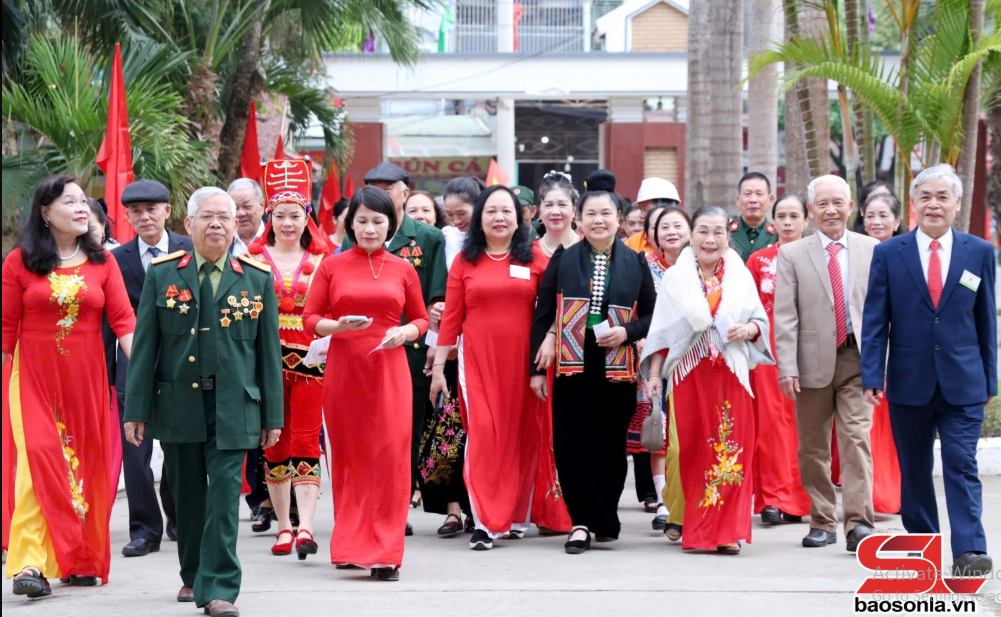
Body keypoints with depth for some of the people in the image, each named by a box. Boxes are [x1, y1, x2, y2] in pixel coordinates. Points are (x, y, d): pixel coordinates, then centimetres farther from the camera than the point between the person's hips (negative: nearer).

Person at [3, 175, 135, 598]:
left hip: (86, 379, 3)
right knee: (38, 458, -14)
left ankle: (82, 560, 20)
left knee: (87, 463, 7)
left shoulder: (102, 262, 5)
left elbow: (123, 319, -1)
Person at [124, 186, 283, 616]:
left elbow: (269, 351, 6)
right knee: (188, 496, 12)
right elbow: (144, 346, 3)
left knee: (225, 496, -8)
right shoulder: (162, 275, 4)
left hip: (232, 407, -1)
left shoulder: (258, 279, 4)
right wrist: (136, 410, -2)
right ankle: (192, 576, 30)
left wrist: (272, 416, 4)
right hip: (177, 404, 1)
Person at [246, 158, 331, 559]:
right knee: (274, 443, 4)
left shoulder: (321, 260, 8)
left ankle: (305, 528, -13)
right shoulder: (253, 258, 7)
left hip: (310, 358, -1)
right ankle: (284, 527, 12)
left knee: (305, 442, -7)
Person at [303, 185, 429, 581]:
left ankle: (385, 553, -3)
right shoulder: (332, 266, 5)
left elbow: (421, 319, 13)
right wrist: (338, 325, -15)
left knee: (389, 456, -7)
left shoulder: (403, 269, 8)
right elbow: (310, 318, 4)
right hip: (343, 369, 0)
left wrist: (405, 333, -8)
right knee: (348, 458, 3)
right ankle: (351, 547, 14)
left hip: (388, 371, 0)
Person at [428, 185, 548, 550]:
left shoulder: (535, 260, 6)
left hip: (521, 359, 1)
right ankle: (485, 522, -10)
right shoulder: (465, 261, 6)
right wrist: (438, 366, 3)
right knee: (483, 433, -9)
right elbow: (451, 316, 5)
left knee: (521, 435, 6)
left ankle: (516, 518, 19)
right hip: (477, 359, -1)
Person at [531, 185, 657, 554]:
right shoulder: (563, 260, 5)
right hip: (572, 367, 0)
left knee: (611, 445, 4)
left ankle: (603, 519, 17)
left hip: (617, 368, 1)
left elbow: (651, 315, 10)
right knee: (572, 446, -5)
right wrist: (537, 368, 1)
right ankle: (582, 522, 1)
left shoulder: (635, 264, 7)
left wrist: (626, 332, -10)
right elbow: (542, 316, 6)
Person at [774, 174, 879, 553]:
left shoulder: (872, 250, 6)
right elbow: (785, 316, 0)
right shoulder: (792, 255, 4)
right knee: (813, 447, 7)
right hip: (814, 361, 1)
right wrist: (787, 368, -8)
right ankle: (822, 522, 18)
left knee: (856, 438, -11)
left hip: (858, 359, -1)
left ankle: (859, 522, -13)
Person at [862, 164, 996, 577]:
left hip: (962, 384, -1)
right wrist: (872, 377, -7)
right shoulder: (889, 254, 3)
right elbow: (875, 322, 1)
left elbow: (986, 321, 8)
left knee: (962, 465, -9)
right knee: (914, 468, 10)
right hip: (909, 383, 1)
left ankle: (969, 551, -13)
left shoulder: (979, 253, 5)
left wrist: (989, 380, 7)